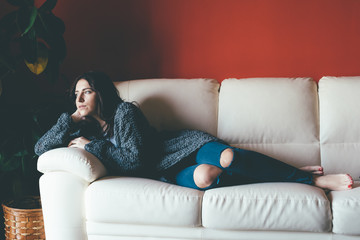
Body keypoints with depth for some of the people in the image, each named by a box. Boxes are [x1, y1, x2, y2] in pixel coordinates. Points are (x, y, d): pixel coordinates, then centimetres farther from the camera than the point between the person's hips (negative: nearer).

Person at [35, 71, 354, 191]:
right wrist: (71, 119, -8)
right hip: (167, 172, 4)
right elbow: (40, 148, 4)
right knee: (203, 176, -32)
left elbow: (134, 159, -20)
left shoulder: (125, 112, -10)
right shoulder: (86, 129, 9)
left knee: (227, 156, -37)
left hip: (186, 145, -4)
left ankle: (305, 175, -14)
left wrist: (91, 146, -13)